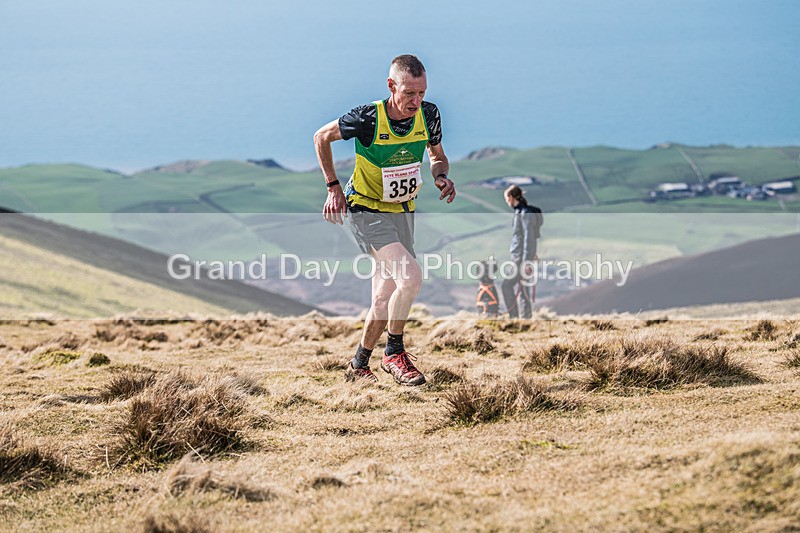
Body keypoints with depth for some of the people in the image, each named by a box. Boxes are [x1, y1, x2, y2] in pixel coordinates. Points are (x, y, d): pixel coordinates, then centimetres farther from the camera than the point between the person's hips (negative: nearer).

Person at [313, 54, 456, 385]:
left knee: (386, 300, 10)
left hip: (402, 210, 6)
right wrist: (334, 187, -5)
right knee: (410, 277, -25)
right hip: (365, 209, -6)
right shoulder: (368, 119, -24)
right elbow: (321, 137, -6)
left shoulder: (429, 115, -11)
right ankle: (394, 353, -7)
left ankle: (358, 365, 29)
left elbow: (437, 156, 8)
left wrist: (441, 177, -15)